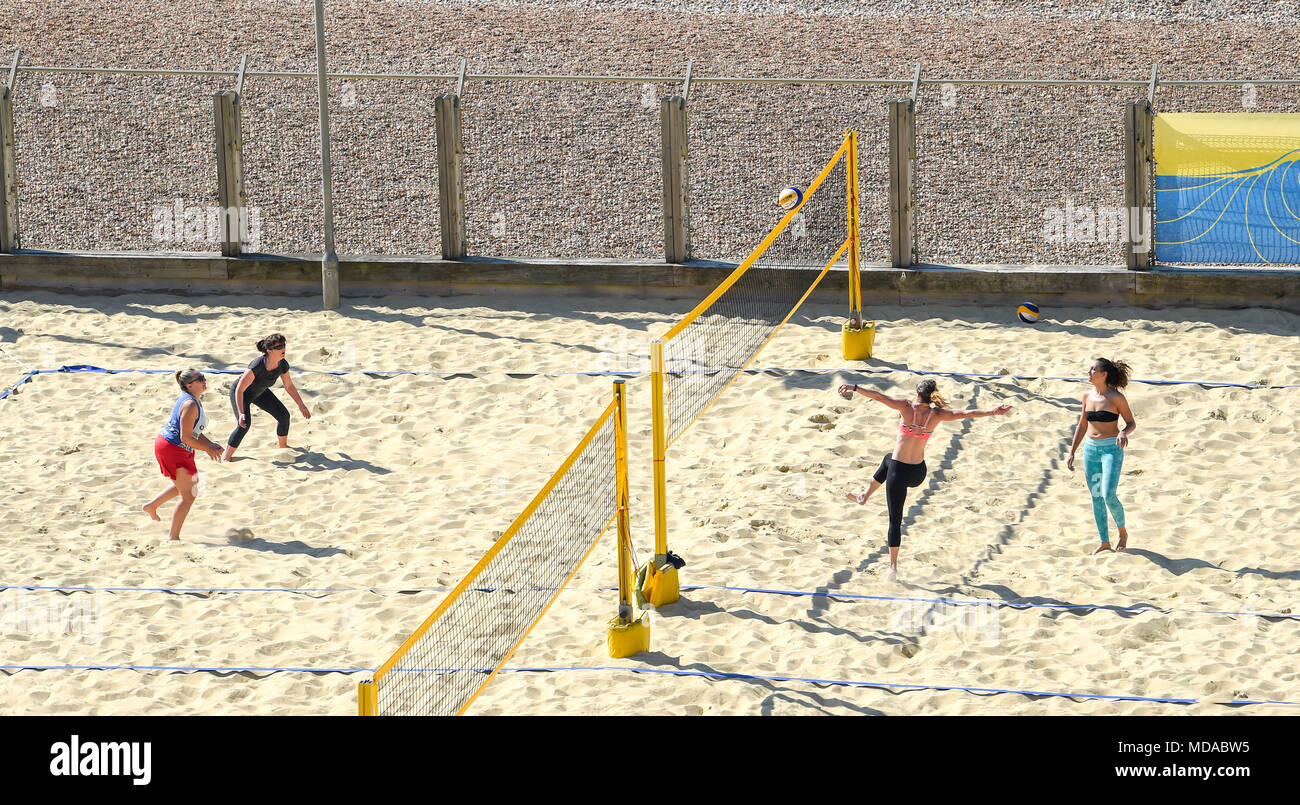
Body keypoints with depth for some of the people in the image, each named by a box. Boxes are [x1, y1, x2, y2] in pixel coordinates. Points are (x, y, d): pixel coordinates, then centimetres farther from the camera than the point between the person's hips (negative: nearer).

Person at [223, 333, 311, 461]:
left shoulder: (282, 365, -21)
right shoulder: (257, 366, -40)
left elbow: (289, 386, -1)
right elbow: (239, 390, -36)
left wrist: (301, 405, 1)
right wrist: (241, 413, -43)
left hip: (260, 392, 6)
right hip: (240, 393, -6)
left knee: (284, 415, 2)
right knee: (244, 425, -25)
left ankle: (283, 446, 27)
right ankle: (226, 459, -15)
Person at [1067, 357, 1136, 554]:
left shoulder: (1116, 397, -8)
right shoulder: (1088, 396, 7)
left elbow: (1132, 423, -1)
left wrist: (1124, 433, -23)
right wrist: (1072, 452, 13)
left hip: (1111, 449, -6)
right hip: (1090, 449, 6)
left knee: (1109, 496, -16)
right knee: (1096, 498, 7)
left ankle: (1123, 532, 9)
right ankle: (1104, 542, 16)